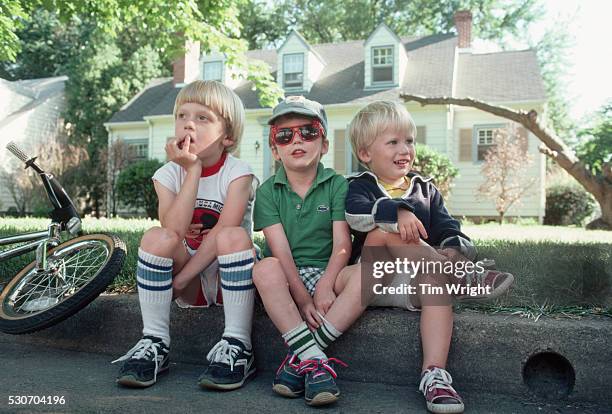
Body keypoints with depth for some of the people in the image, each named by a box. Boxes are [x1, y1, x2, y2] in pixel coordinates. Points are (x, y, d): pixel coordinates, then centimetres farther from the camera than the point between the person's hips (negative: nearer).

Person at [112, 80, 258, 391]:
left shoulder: (238, 173, -10)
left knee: (233, 235, -32)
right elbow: (174, 230, -18)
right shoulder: (168, 174, -1)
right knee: (156, 237, -24)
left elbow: (222, 232, -21)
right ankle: (154, 344, -16)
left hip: (229, 277, -2)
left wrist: (180, 278, -22)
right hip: (189, 283, 3)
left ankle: (237, 346, -24)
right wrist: (193, 170, -22)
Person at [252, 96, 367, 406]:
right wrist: (302, 299, -20)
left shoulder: (337, 185, 1)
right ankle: (315, 360, -32)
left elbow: (342, 244, -7)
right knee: (265, 268, -33)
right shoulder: (268, 191, 0)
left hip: (325, 274, 1)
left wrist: (325, 287, -23)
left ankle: (300, 357, -26)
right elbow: (280, 250, -10)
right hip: (287, 278, 0)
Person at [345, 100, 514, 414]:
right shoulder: (360, 186, 5)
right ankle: (467, 275, -28)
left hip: (413, 282, 3)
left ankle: (434, 374, -37)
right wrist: (398, 211, -37)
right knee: (383, 230, -29)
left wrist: (455, 249, -16)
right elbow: (355, 214, -20)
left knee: (436, 278, -32)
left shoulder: (425, 190, 18)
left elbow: (448, 230, 9)